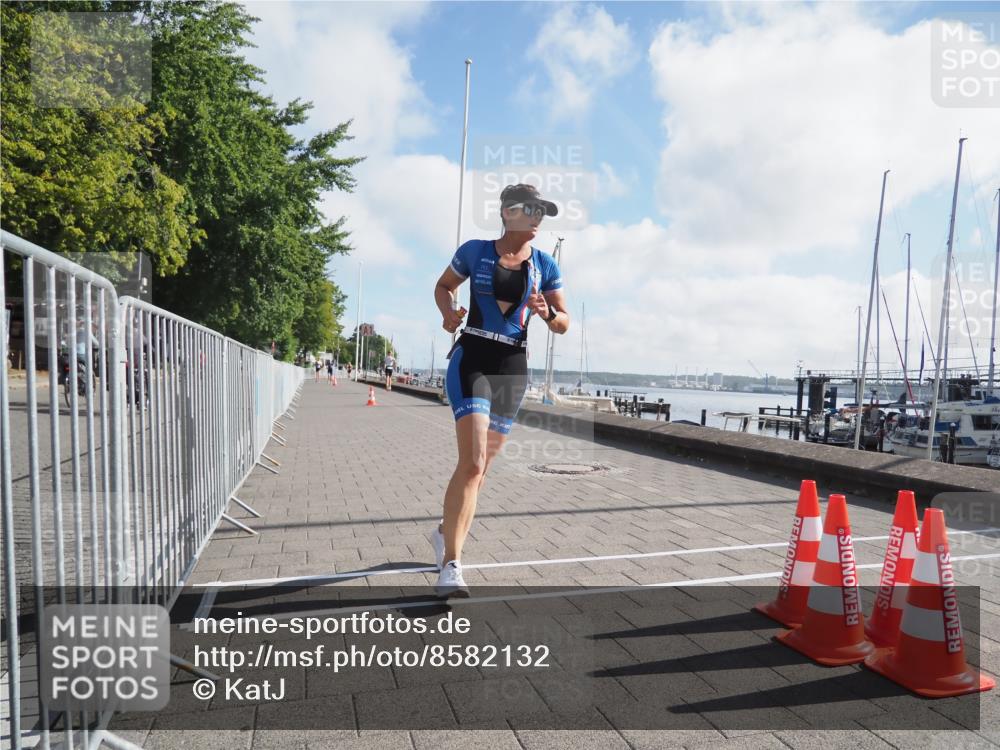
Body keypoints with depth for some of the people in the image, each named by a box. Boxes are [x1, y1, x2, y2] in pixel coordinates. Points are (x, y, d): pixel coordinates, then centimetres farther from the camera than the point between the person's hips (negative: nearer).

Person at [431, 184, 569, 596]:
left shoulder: (545, 265, 7)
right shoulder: (474, 251, 2)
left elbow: (564, 324, 10)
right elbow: (443, 286, 17)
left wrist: (547, 313, -13)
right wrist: (449, 312, -4)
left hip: (513, 367, 4)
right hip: (471, 360, -3)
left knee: (480, 466, 11)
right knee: (472, 462, -19)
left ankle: (446, 531, 35)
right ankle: (451, 564, -12)